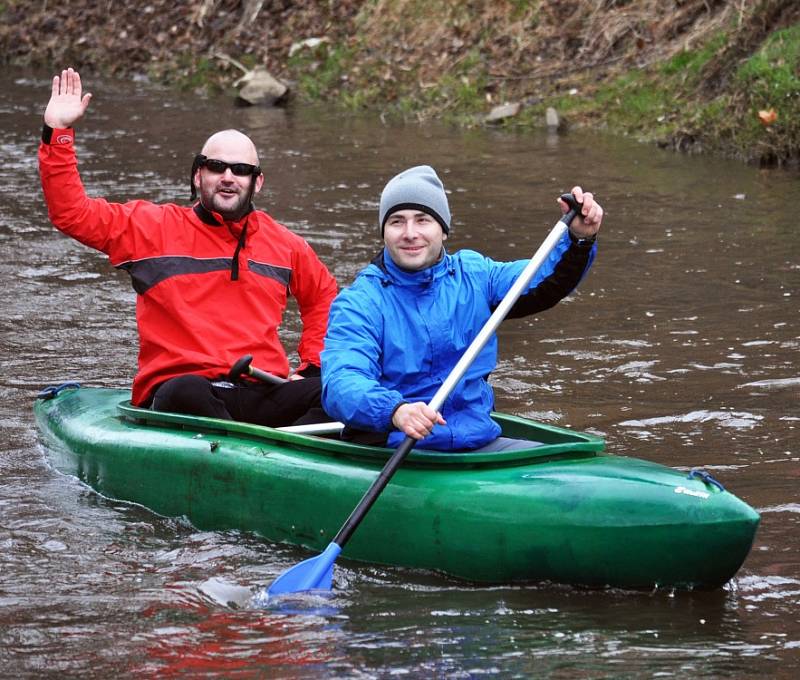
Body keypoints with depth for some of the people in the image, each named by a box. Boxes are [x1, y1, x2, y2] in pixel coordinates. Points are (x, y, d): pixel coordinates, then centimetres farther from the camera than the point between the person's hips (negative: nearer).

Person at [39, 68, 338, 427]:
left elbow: (324, 296, 34)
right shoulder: (154, 227, 10)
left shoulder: (283, 243, 19)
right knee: (186, 393, -40)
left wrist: (312, 366, 18)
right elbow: (71, 212, 4)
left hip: (263, 396, 3)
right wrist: (58, 134, -4)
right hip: (177, 393, -3)